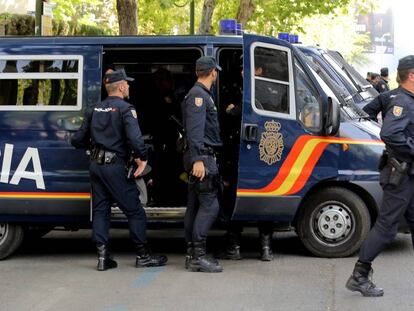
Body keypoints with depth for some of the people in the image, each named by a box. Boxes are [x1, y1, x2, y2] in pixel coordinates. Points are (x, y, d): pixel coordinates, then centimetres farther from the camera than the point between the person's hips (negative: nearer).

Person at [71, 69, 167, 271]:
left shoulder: (94, 110, 12)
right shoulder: (125, 109, -9)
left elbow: (77, 140, 13)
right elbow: (135, 138, -24)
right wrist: (142, 158, -10)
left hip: (96, 165, 7)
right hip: (114, 166, -7)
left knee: (100, 210, 10)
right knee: (134, 210, 3)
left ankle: (103, 256, 5)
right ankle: (143, 255, 7)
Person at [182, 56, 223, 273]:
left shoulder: (202, 94, 21)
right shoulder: (198, 95, -11)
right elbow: (195, 129, -21)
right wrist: (197, 159, -27)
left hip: (201, 158, 11)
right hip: (203, 158, -11)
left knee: (195, 205, 10)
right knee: (210, 205, -13)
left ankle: (192, 254, 14)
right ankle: (198, 256, -15)